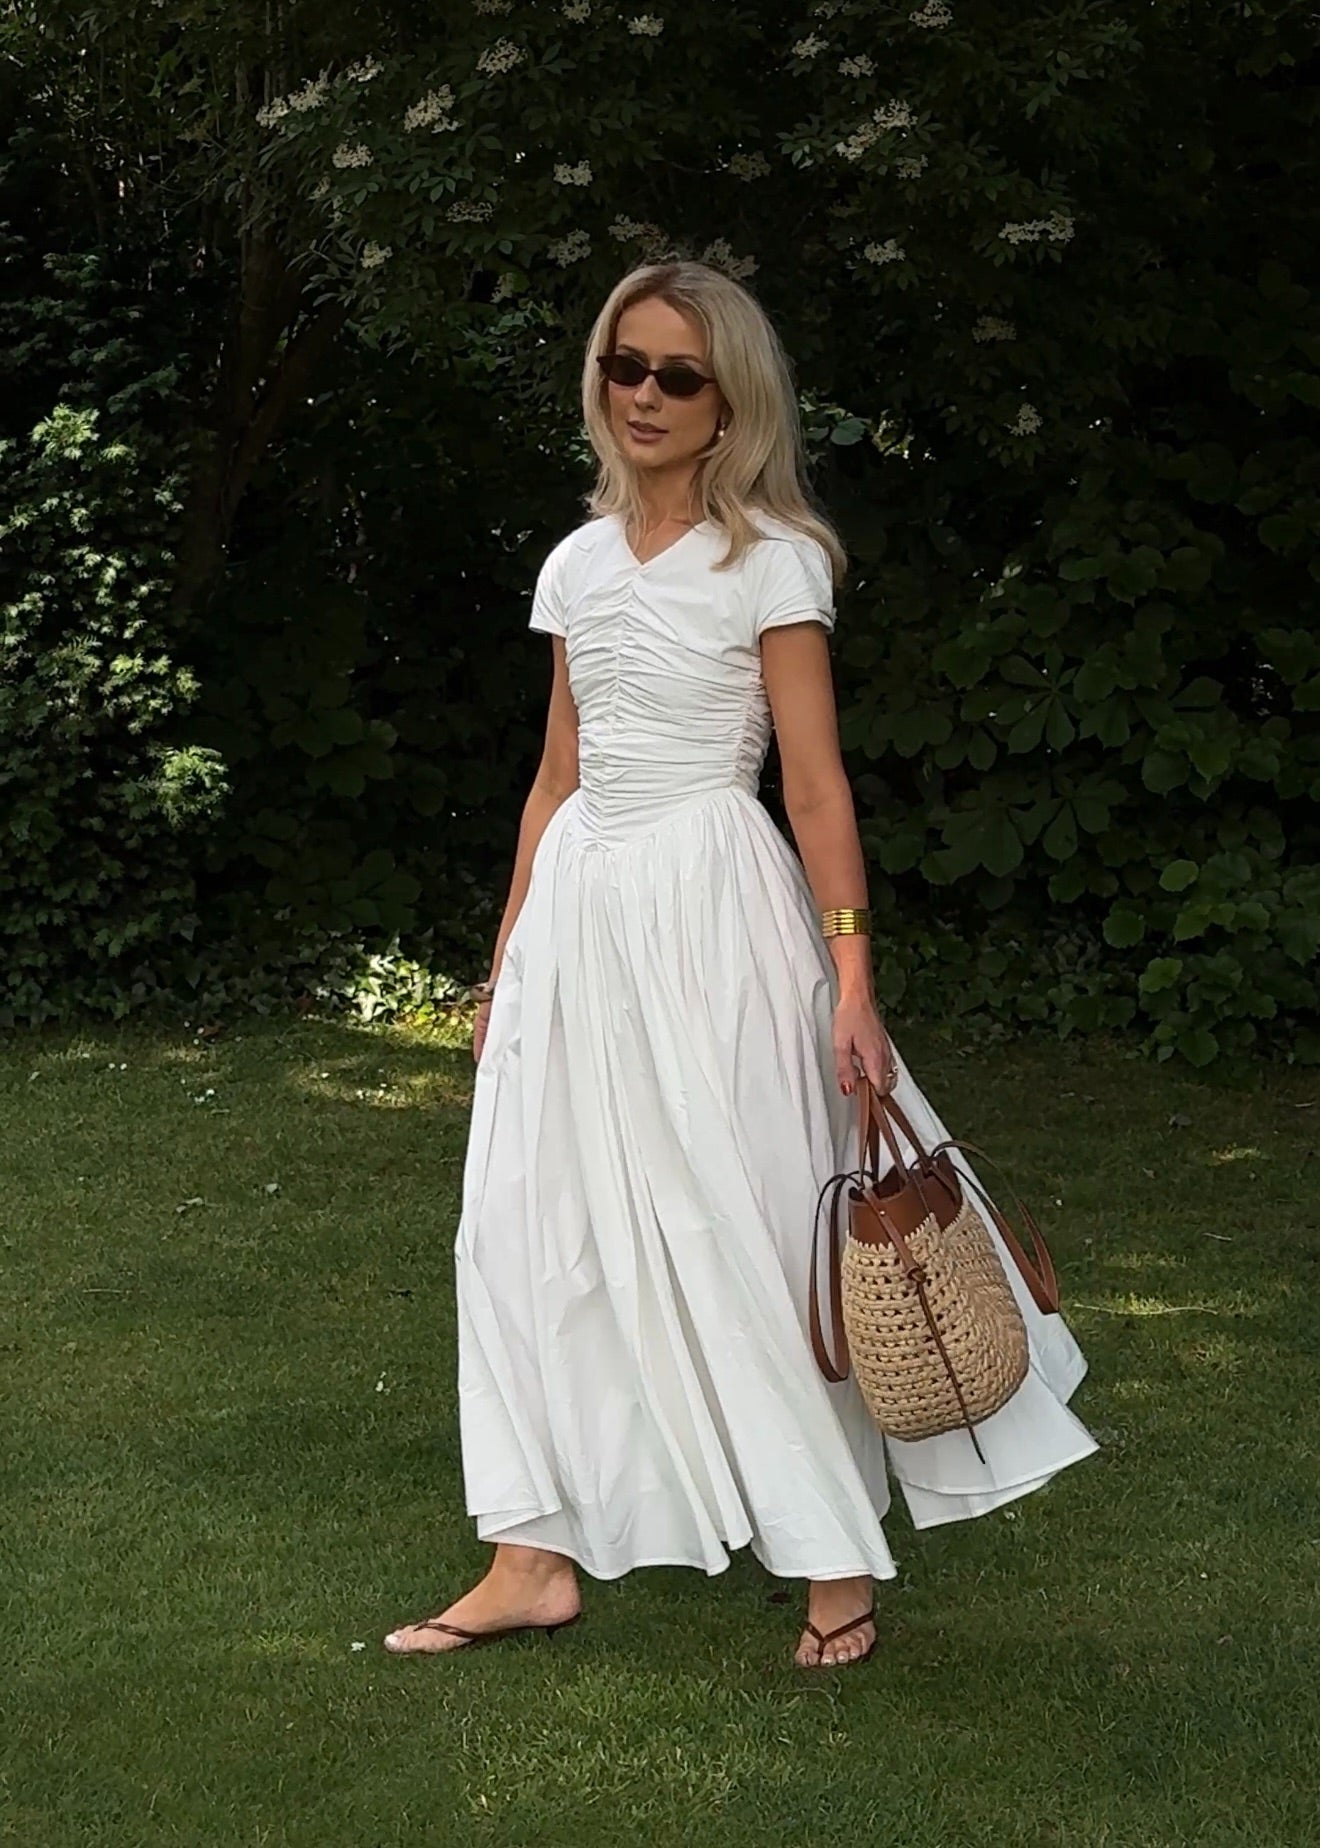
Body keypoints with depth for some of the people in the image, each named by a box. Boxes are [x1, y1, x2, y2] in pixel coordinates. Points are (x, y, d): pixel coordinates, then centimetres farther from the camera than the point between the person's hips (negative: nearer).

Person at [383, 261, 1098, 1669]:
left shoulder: (770, 561, -5)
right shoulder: (577, 563, 12)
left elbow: (817, 785, -9)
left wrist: (852, 979, -16)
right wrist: (509, 959, 16)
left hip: (711, 908, -6)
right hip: (579, 906, 6)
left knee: (746, 1225, -1)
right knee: (530, 1220, 4)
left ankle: (836, 1554, 12)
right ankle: (535, 1555, 12)